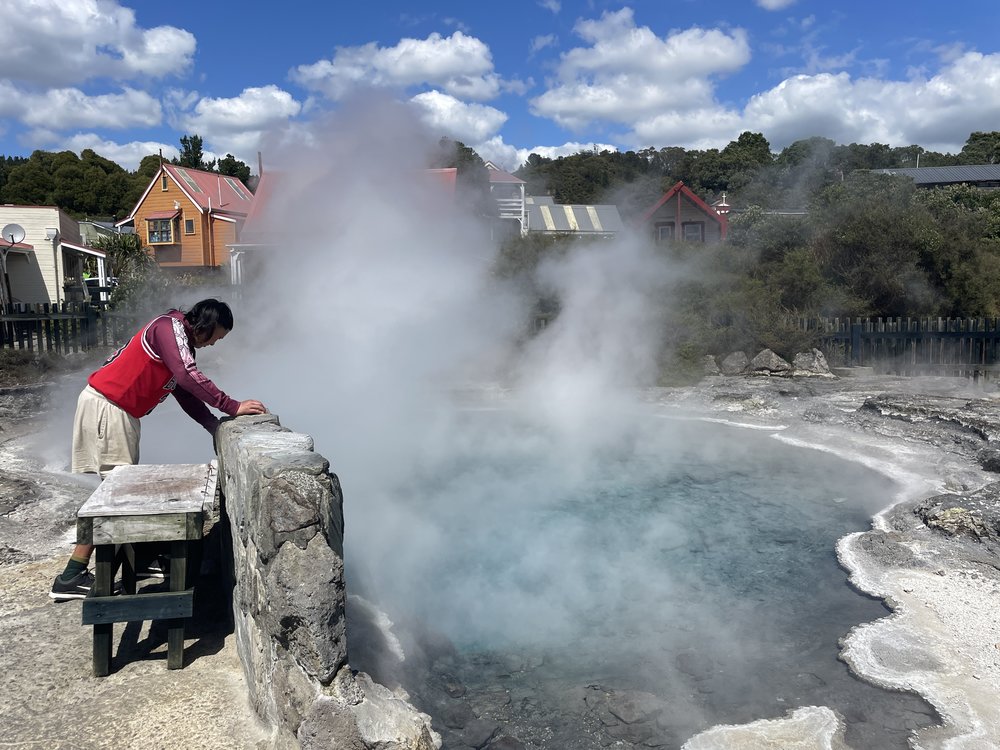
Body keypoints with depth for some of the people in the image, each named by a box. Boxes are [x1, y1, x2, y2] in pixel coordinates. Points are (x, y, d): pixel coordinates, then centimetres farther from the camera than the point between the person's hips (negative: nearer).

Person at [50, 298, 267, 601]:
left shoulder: (182, 343, 18)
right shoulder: (169, 326, -12)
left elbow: (186, 394, 19)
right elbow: (188, 377, -25)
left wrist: (217, 428, 11)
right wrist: (233, 407, -23)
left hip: (120, 411, 10)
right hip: (105, 406, -10)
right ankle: (71, 578, -5)